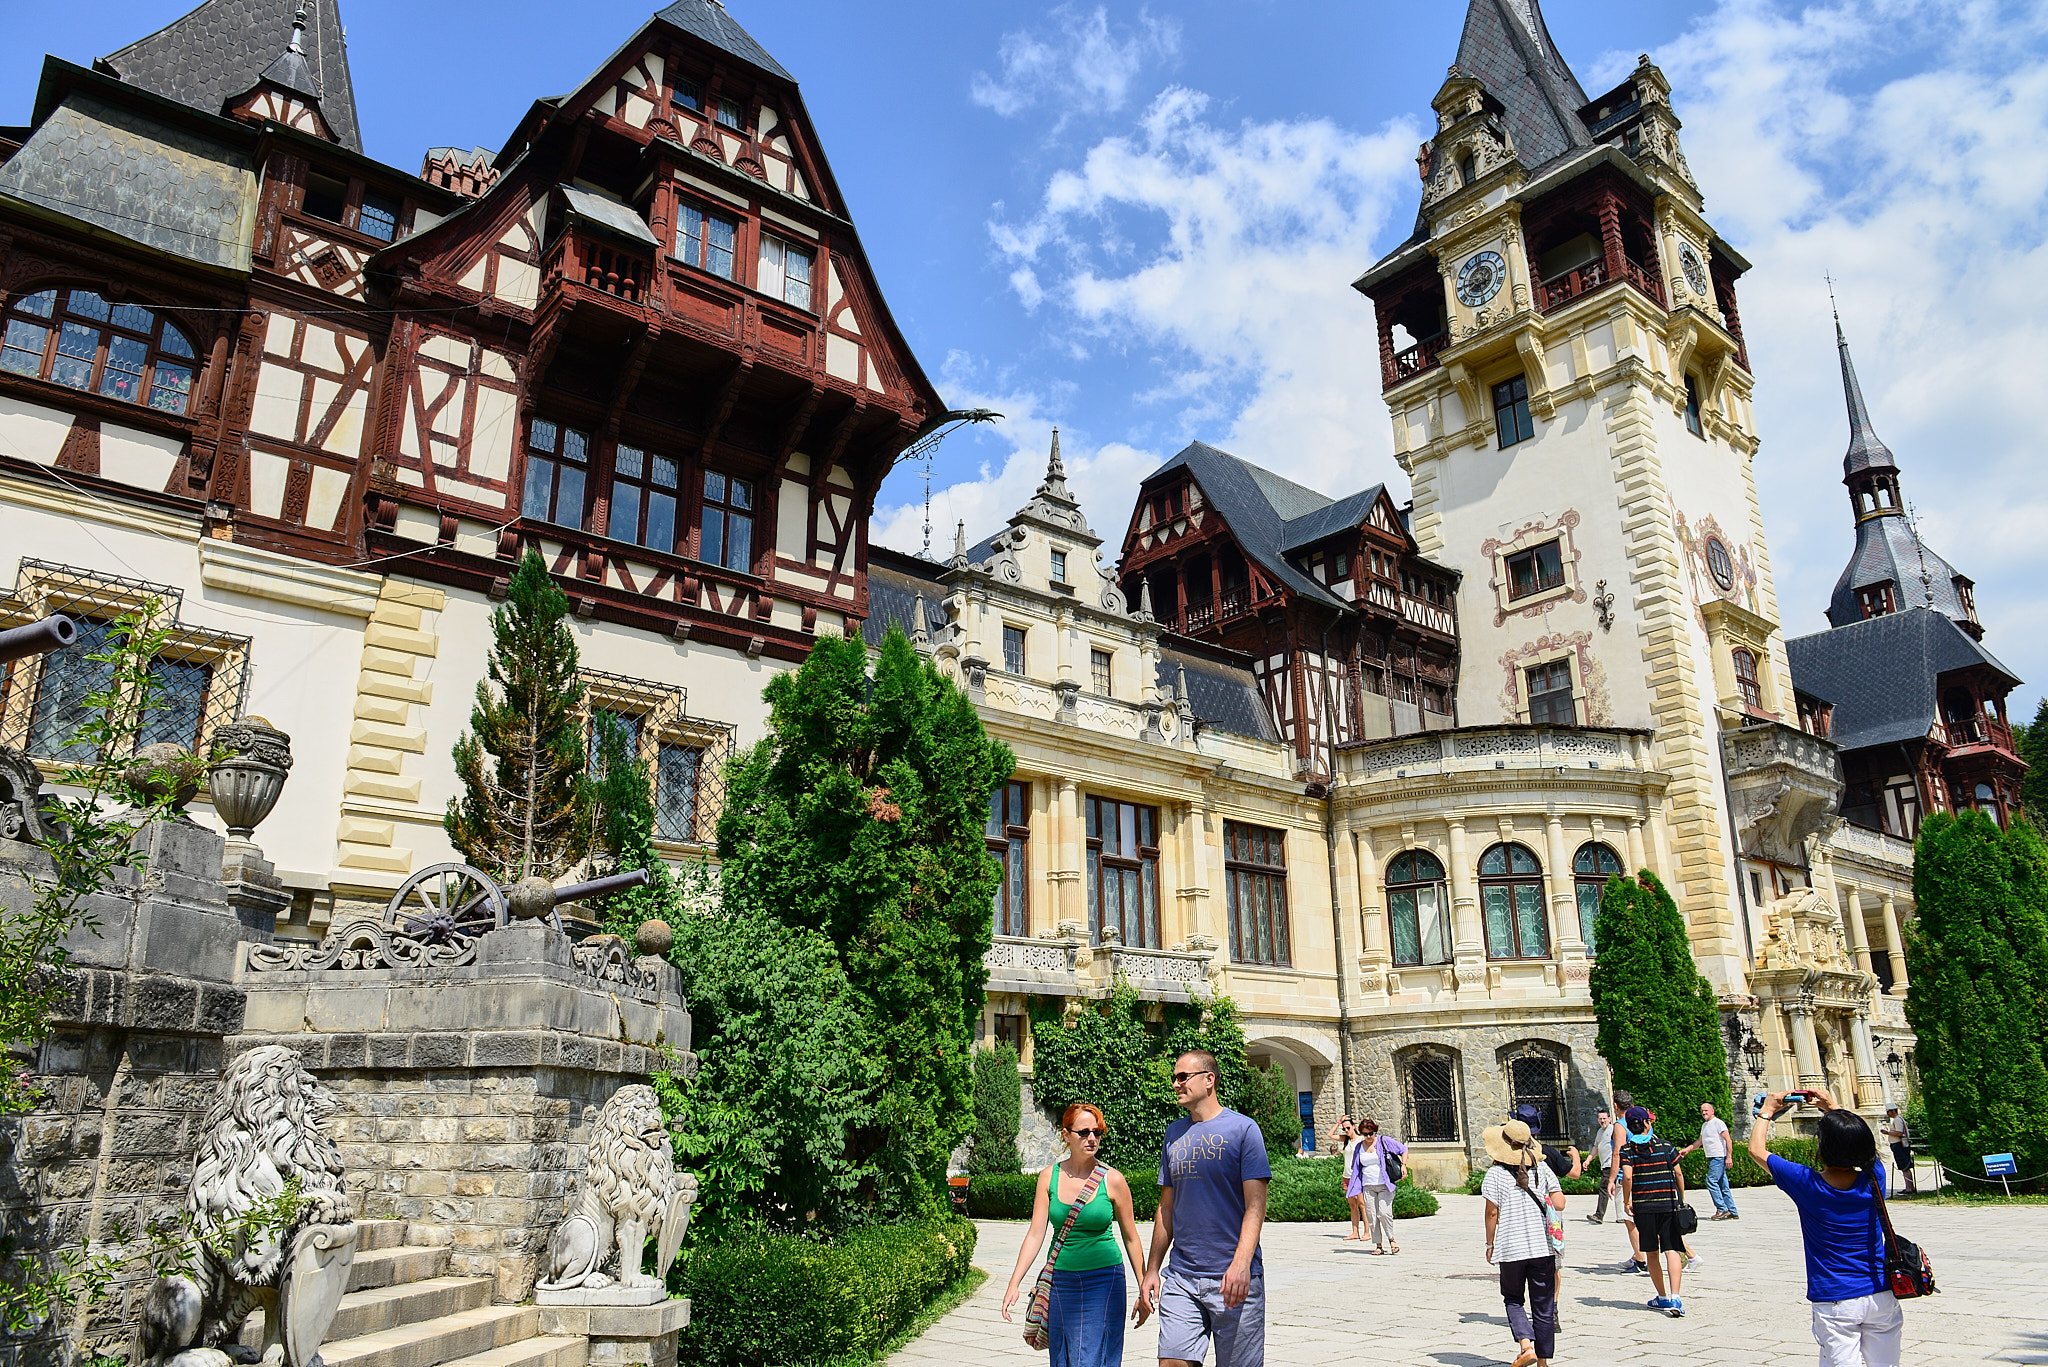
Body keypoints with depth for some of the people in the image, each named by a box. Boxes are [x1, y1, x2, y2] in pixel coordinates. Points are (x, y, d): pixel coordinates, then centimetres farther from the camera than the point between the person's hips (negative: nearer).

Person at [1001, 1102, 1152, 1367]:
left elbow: (1130, 1238, 3)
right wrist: (1014, 1284, -7)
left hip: (1104, 1279, -2)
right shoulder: (1049, 1177, 0)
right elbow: (1036, 1234, 0)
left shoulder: (1113, 1180, -5)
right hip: (1061, 1282, 3)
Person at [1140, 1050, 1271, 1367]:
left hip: (1233, 1280, -4)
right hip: (1181, 1278, 4)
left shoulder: (1242, 1128, -4)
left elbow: (1255, 1205, -10)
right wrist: (1152, 1269, 13)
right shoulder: (1175, 1133, 12)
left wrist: (1241, 1262, -23)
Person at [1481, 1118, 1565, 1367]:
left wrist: (1490, 1245, 5)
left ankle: (1526, 1344, -6)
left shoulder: (1496, 1173, -6)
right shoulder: (1542, 1168, 1)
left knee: (1513, 1299, 15)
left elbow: (1492, 1213, -5)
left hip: (1511, 1248, -2)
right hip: (1542, 1246, 2)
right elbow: (1559, 1204, -2)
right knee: (1543, 1305, 11)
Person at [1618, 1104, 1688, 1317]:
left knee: (1652, 1253, 13)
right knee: (1672, 1250, -5)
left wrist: (1626, 1201, -1)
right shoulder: (1665, 1146, 2)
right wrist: (1682, 1200, 16)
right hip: (1668, 1204, 0)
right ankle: (1674, 1297, -20)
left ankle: (1662, 1297, 22)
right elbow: (1679, 1174, 3)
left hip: (1643, 1206, 0)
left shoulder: (1627, 1150, -1)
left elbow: (1627, 1176, -13)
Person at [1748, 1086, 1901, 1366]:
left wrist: (1767, 1111, 13)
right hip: (1881, 1296, 4)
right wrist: (1833, 1108, 23)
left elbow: (1757, 1149, -1)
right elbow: (1866, 1143, 16)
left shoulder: (1807, 1184, -15)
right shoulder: (1873, 1179, -8)